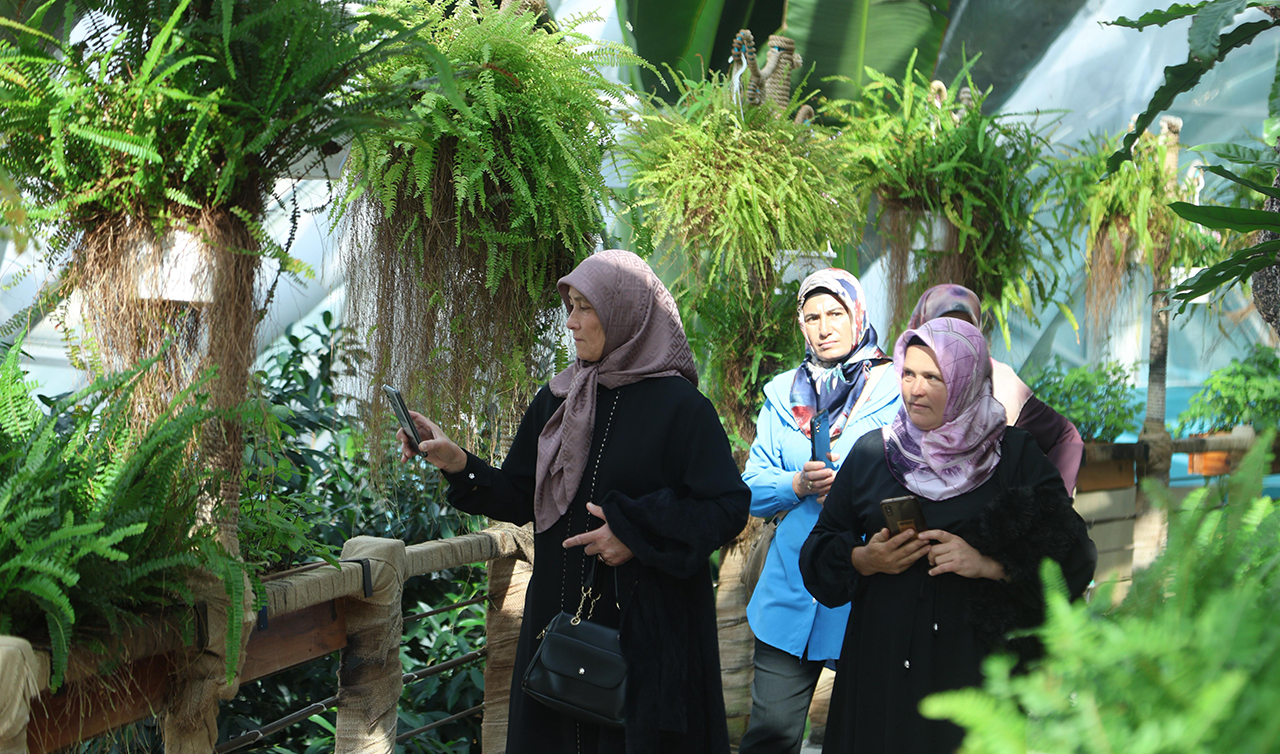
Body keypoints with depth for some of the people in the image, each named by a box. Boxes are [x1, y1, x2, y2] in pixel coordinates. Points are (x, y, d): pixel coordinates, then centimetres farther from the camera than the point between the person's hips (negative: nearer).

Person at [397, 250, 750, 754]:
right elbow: (520, 499, 10)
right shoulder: (555, 400, 9)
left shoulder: (677, 406, -9)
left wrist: (637, 532, -19)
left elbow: (729, 506, -12)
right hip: (559, 615, 6)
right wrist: (458, 464, -5)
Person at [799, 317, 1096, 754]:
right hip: (883, 666, 2)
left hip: (979, 668, -2)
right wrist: (864, 560, -9)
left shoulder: (1014, 454, 1)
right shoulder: (871, 452, 8)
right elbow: (819, 551, 11)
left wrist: (988, 564, -16)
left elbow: (1073, 558, -4)